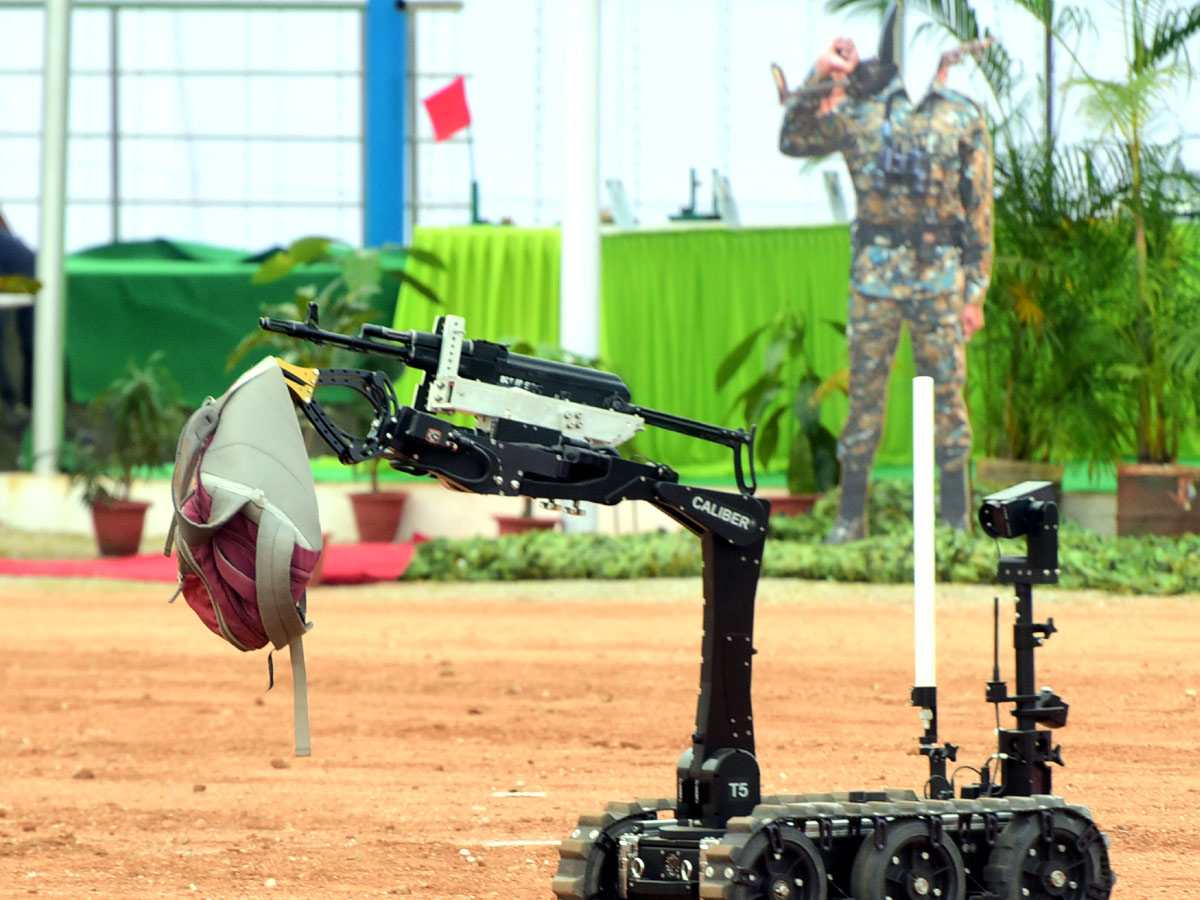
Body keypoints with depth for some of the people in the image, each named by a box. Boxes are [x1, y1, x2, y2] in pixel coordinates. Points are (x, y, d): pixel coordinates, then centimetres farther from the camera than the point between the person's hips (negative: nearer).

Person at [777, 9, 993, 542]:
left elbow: (979, 212, 5)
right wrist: (818, 79, -5)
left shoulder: (963, 119, 4)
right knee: (865, 393, 2)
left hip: (942, 277, -1)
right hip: (875, 273, 1)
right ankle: (851, 515, 9)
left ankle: (956, 518, 9)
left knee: (946, 395, 2)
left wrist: (975, 292, 2)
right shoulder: (859, 112, 6)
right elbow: (794, 140, 6)